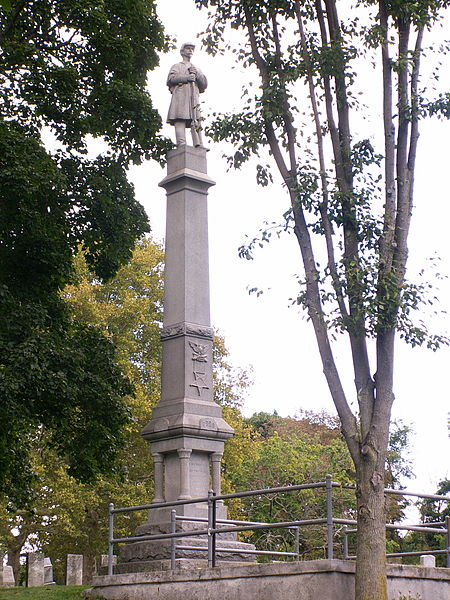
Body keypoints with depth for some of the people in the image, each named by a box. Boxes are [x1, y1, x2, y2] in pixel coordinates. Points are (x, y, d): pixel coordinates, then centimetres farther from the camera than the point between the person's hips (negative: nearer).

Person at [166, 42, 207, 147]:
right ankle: (181, 145, -30)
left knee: (196, 121, -10)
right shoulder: (177, 66, 21)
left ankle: (199, 146, -19)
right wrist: (186, 78, -7)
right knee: (180, 121, -18)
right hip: (180, 95, -4)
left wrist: (197, 74, 3)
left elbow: (204, 85, 20)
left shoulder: (196, 69, 33)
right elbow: (170, 79, 3)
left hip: (194, 97, 4)